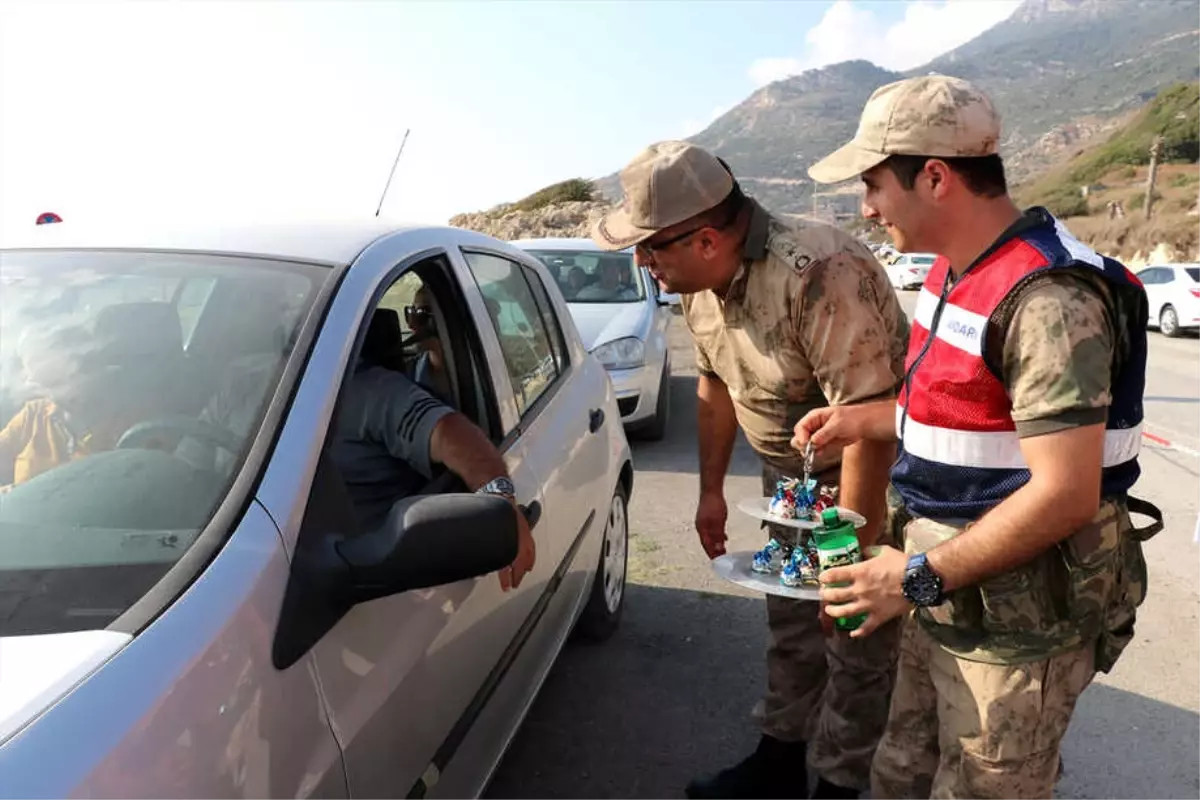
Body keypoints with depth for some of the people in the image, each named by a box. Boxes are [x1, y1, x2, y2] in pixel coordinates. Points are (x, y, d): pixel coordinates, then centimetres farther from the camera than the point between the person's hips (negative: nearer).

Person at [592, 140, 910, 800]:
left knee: (859, 642, 7)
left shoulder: (819, 274, -33)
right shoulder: (698, 283, -6)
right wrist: (712, 490, 12)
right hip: (790, 475, 8)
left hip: (872, 477, -7)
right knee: (791, 623, 20)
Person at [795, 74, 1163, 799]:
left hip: (1019, 621, -9)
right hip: (952, 602, 9)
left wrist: (920, 576, -21)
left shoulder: (1045, 298, -24)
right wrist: (866, 420, 7)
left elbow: (1065, 493, -26)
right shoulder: (956, 273, 7)